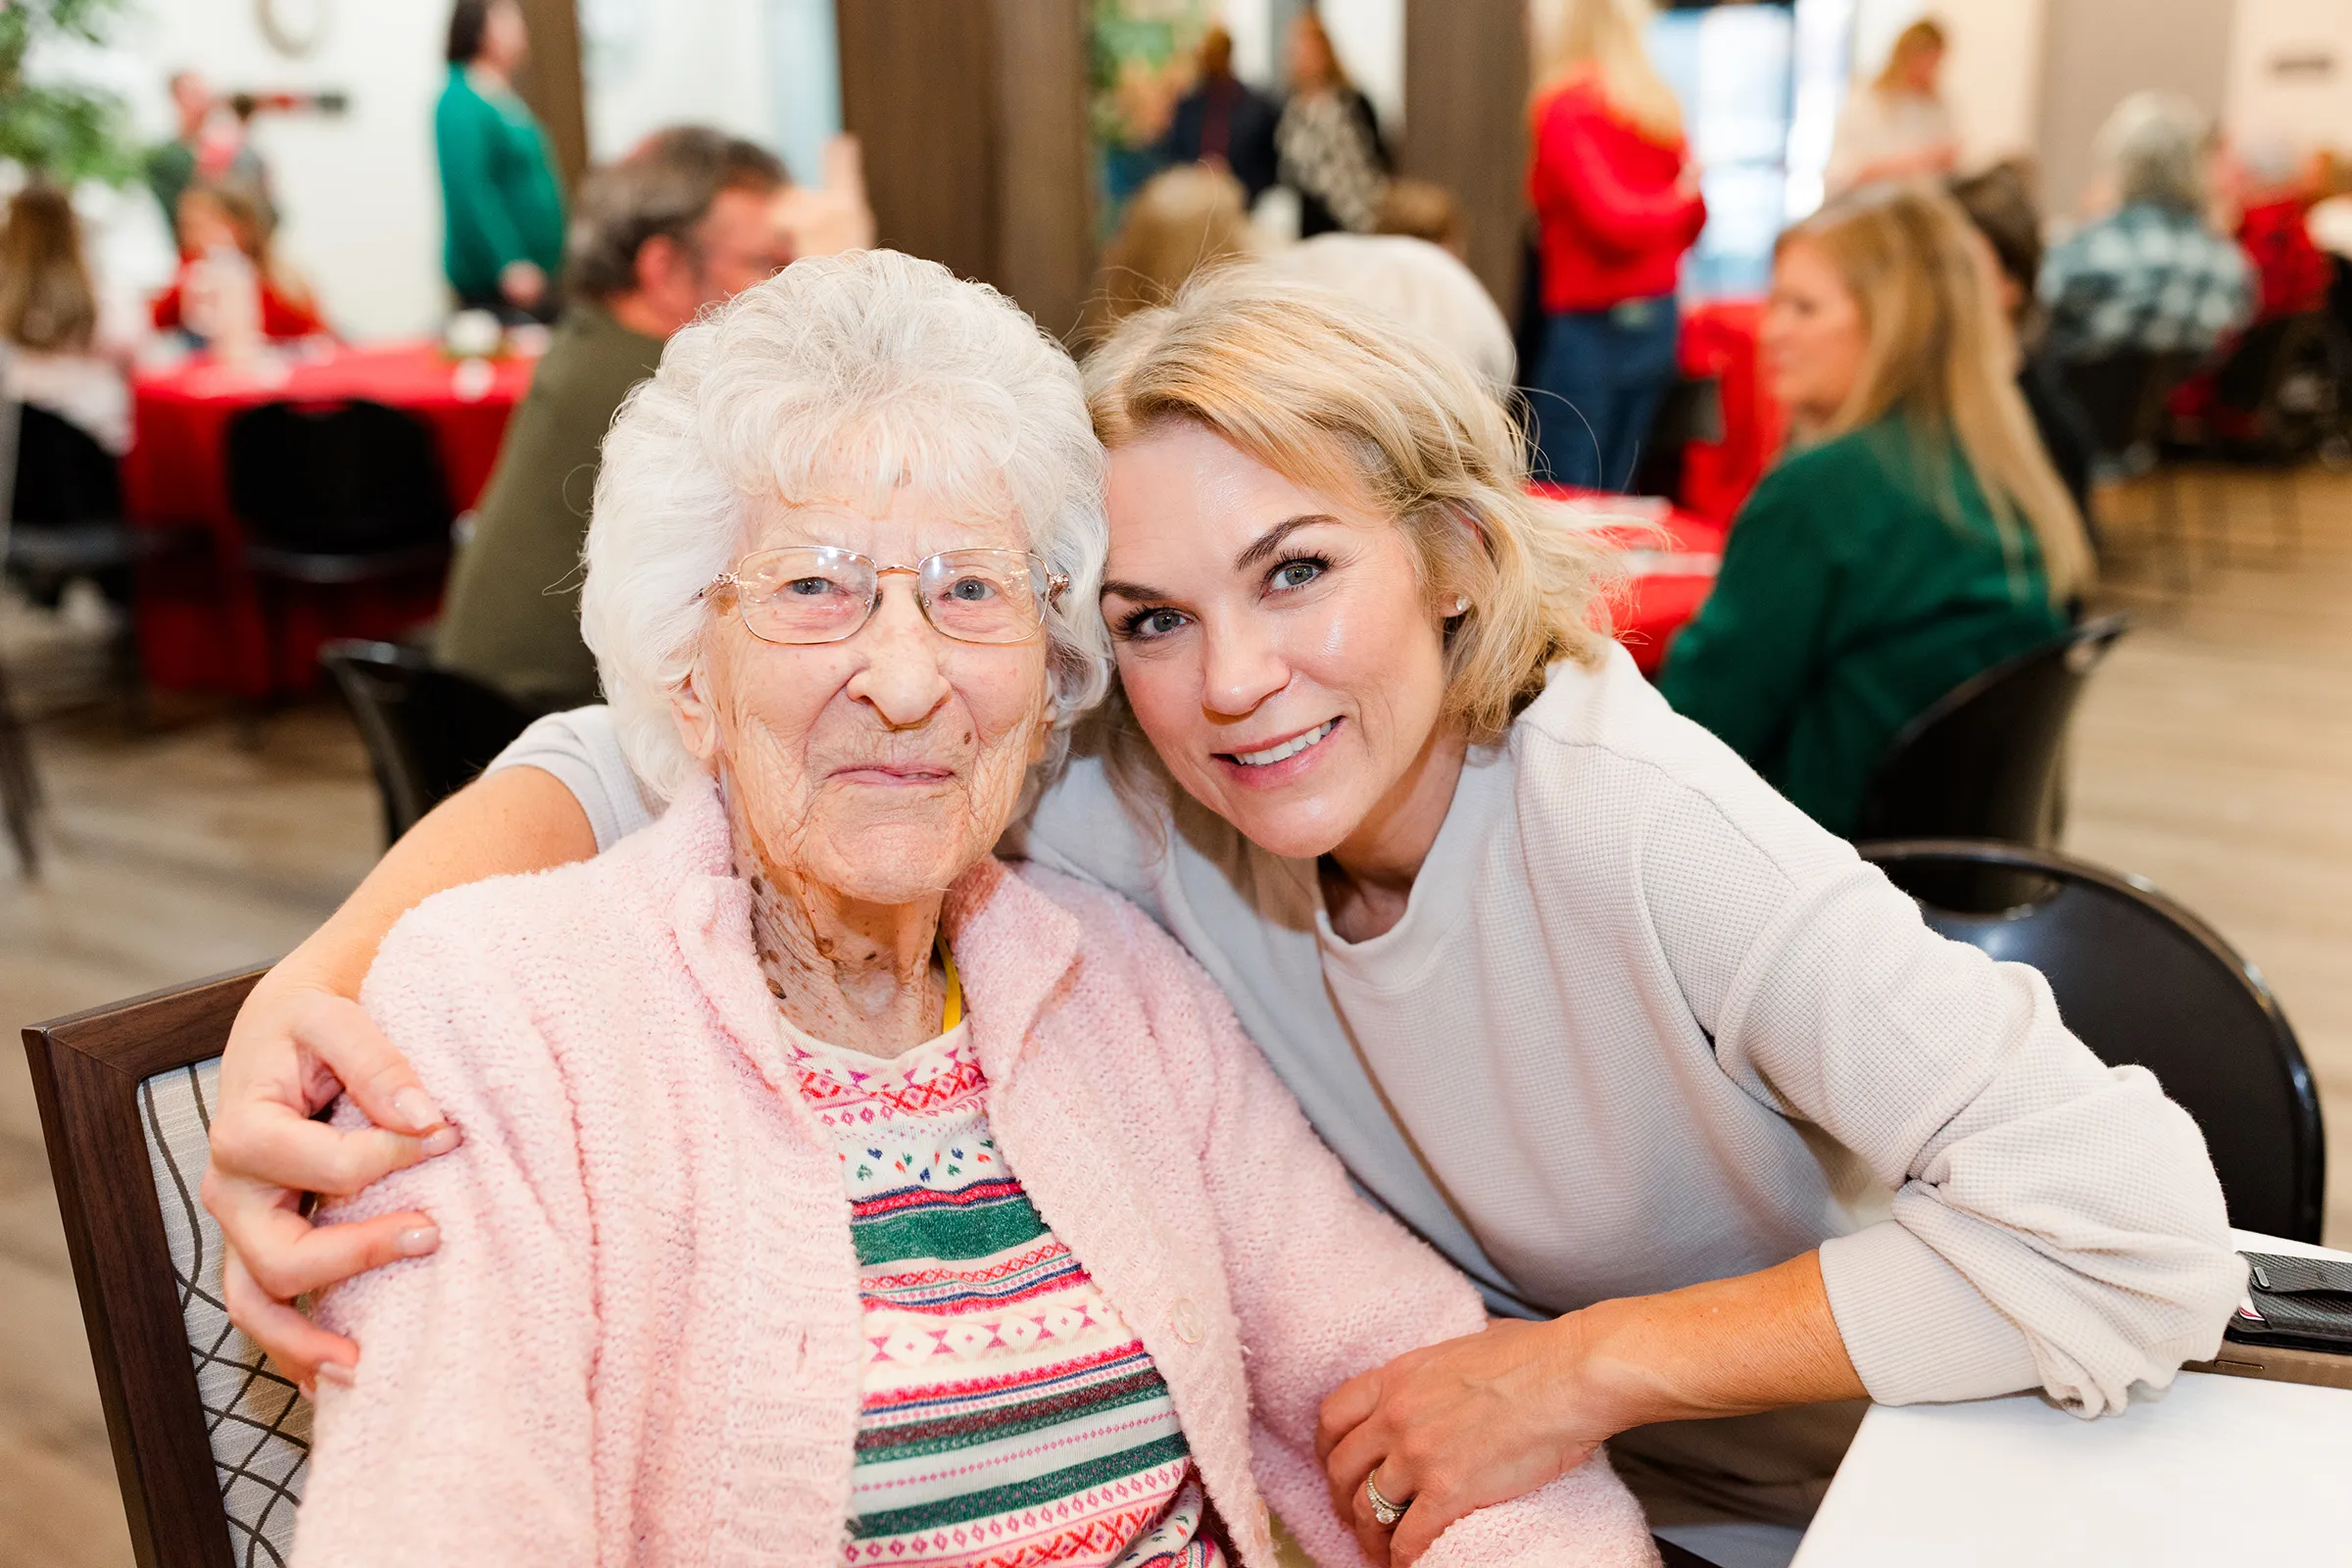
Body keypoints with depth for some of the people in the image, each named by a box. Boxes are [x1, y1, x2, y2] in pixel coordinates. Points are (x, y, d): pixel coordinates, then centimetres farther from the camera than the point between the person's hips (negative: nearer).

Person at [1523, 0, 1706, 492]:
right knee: (1612, 494, 14)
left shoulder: (1562, 111, -11)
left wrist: (1680, 196, -1)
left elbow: (1611, 221, -18)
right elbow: (1694, 219, 11)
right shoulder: (1658, 113, 7)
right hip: (1658, 323, 7)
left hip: (1589, 327, -7)